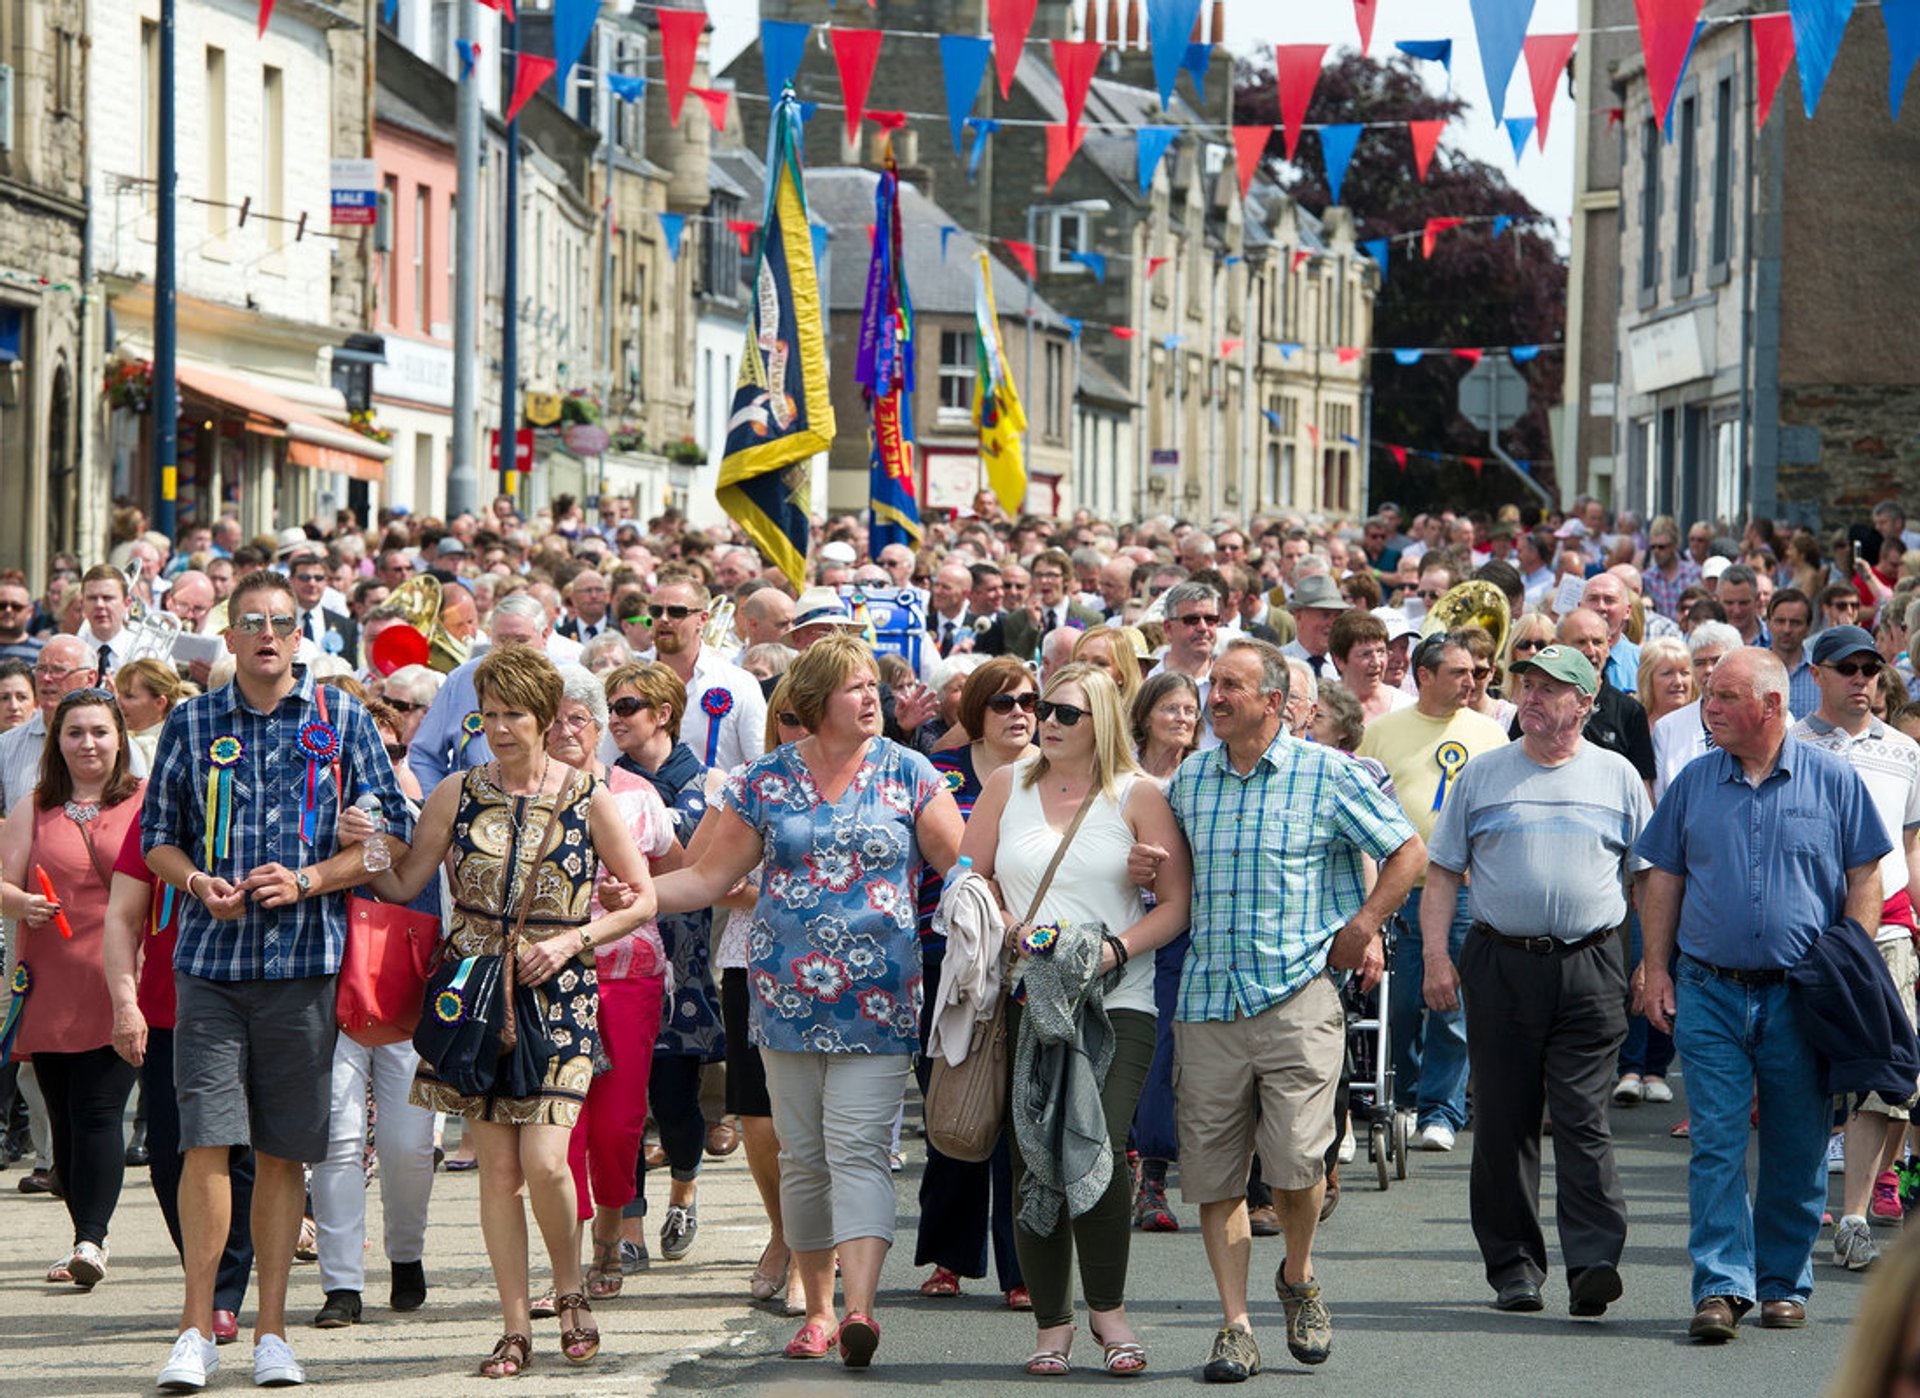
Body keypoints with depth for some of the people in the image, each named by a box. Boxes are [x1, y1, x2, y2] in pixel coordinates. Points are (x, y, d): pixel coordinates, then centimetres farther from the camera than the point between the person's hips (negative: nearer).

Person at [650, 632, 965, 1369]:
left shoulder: (908, 774, 2)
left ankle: (859, 1308, -24)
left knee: (859, 1151, -14)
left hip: (878, 998, -2)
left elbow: (962, 866, 4)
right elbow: (709, 876, 8)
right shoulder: (766, 781, 5)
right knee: (802, 1157, 7)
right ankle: (818, 1308, 18)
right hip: (790, 995, 2)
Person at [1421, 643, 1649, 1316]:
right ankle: (1513, 1265, 11)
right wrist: (1436, 957, -2)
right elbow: (1442, 873, 9)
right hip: (1501, 964, 1)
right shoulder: (1482, 774, 9)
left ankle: (1592, 1261, -16)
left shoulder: (1616, 776, 9)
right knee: (1503, 1122, 4)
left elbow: (1647, 876, 13)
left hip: (1588, 969, -1)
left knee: (1582, 1118, -10)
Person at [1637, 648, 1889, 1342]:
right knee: (1716, 1144, -7)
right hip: (1710, 993, 1)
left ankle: (1785, 1283, 17)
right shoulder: (1694, 783, 7)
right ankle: (1721, 1286, -10)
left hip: (1801, 998, -1)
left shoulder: (1833, 782, 1)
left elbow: (1864, 880, 3)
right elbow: (1663, 881, 12)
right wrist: (1657, 969, 3)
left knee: (1796, 1150, 6)